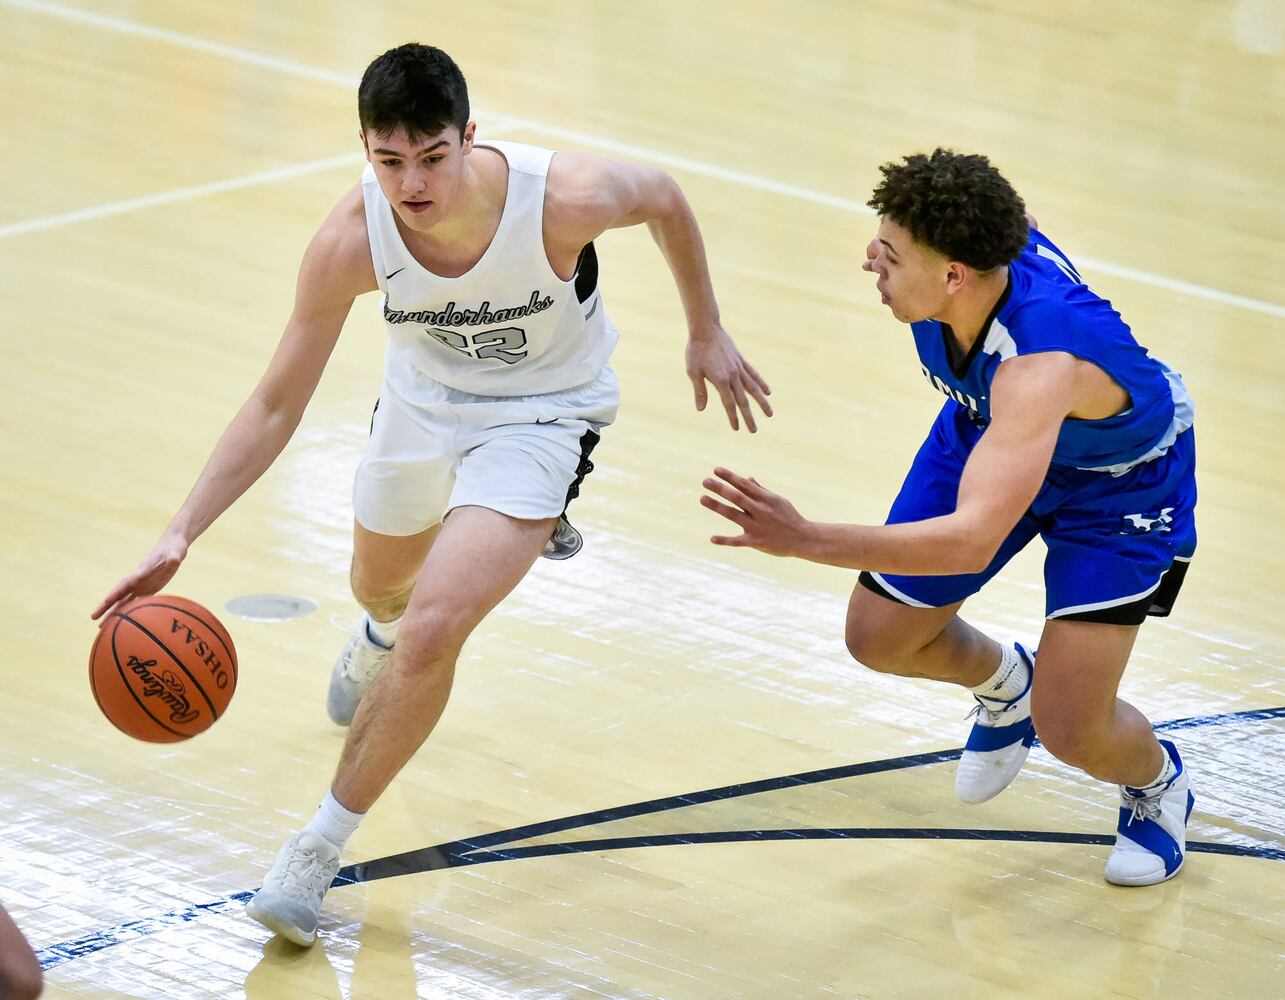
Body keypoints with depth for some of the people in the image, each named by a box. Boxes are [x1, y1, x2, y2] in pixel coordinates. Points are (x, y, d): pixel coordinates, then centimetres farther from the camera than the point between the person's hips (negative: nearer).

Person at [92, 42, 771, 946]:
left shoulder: (565, 198, -36)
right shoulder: (351, 241, -30)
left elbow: (663, 198, -11)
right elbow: (278, 405, -21)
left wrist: (706, 332, 1)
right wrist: (181, 534, -30)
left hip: (542, 413, -3)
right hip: (424, 398, 4)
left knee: (433, 629, -21)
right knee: (382, 586, 29)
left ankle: (322, 847, -3)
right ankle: (382, 633, 71)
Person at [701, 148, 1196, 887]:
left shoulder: (1038, 364, -48)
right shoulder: (970, 246, -29)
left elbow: (973, 540, -56)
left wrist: (806, 540, -60)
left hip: (1121, 481, -7)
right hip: (990, 432, 7)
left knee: (1069, 728, -14)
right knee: (880, 636, 8)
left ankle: (1159, 784, 23)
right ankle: (1001, 681, 43)